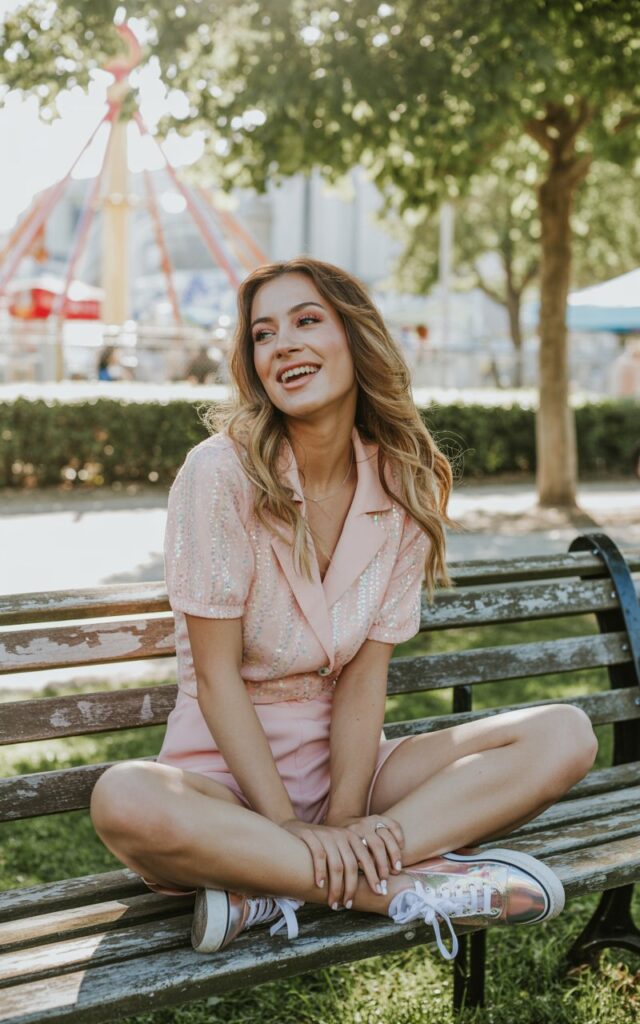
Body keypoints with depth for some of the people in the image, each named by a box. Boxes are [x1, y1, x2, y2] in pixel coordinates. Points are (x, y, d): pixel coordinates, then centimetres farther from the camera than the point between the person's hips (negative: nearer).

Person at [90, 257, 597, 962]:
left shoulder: (406, 486, -1)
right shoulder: (221, 471, -13)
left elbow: (365, 673, -4)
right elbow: (216, 672, -14)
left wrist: (346, 818, -18)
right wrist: (292, 828, -20)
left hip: (345, 760, 5)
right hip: (227, 767, -4)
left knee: (565, 736, -15)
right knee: (123, 801, -38)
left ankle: (269, 885, -25)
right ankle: (403, 886, -25)